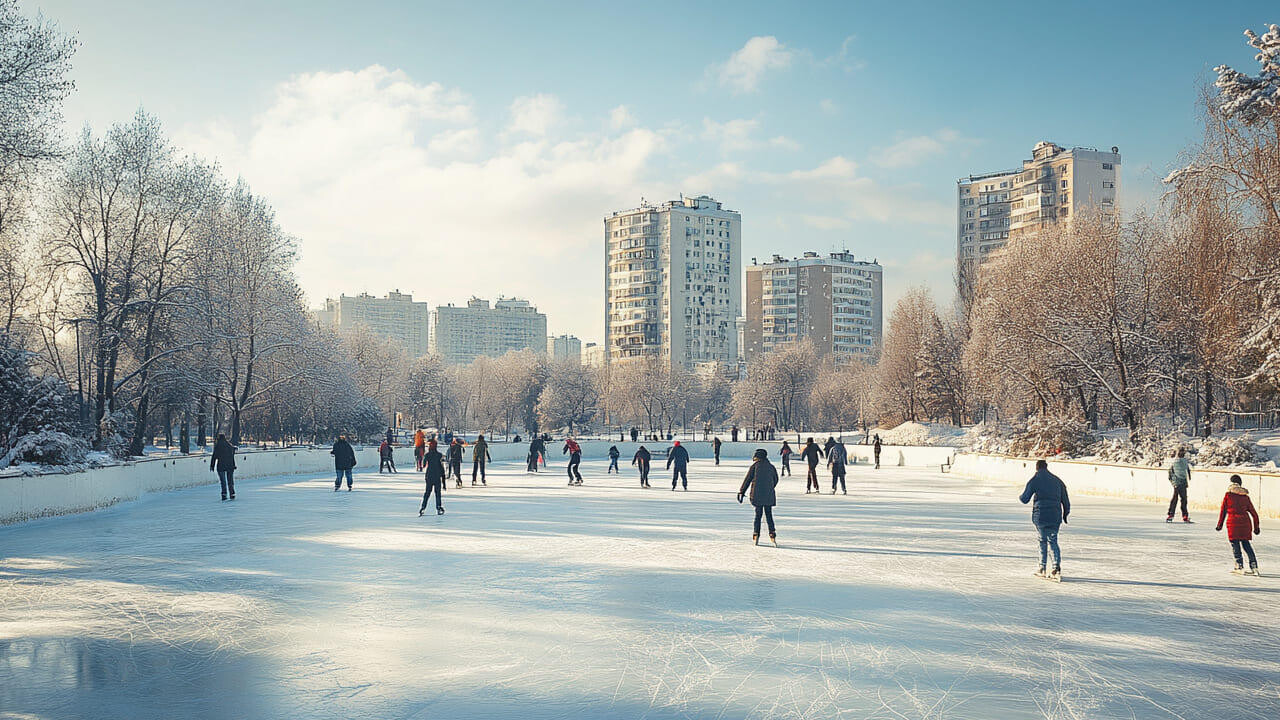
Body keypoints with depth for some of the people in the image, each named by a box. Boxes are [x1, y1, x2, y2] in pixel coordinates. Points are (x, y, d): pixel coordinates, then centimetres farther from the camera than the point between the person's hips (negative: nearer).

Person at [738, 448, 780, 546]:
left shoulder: (754, 466, 0)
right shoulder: (771, 467, 9)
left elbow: (747, 479, -1)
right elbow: (775, 480, 19)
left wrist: (741, 492, 4)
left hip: (757, 494, -2)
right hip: (769, 495, 2)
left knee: (758, 514, 7)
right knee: (769, 515, 7)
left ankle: (756, 535, 0)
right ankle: (772, 534, -6)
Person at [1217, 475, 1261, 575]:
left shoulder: (1228, 495, 1)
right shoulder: (1245, 496, 11)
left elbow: (1223, 511, 2)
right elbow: (1254, 513, 14)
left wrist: (1220, 524, 10)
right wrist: (1256, 527, 23)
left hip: (1233, 522, -4)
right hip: (1245, 522, 4)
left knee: (1235, 544, 3)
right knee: (1246, 543, 14)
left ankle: (1240, 566, 0)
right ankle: (1254, 566, 9)